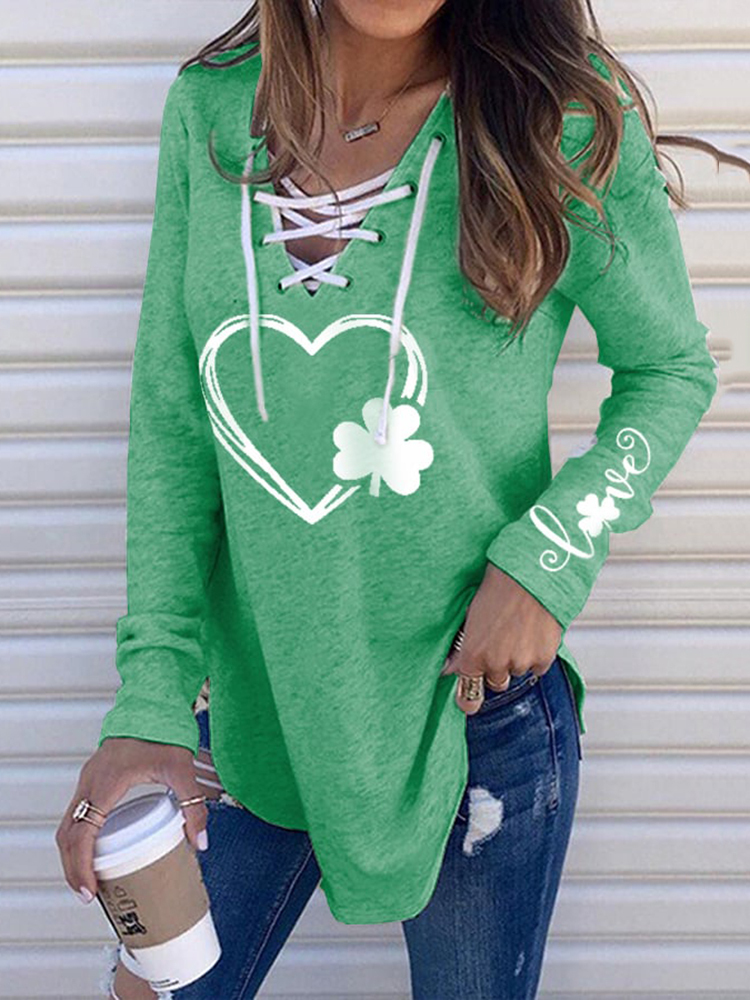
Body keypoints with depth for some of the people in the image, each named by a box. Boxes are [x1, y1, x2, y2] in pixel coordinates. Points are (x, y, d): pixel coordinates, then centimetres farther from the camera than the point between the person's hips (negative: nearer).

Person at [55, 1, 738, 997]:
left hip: (478, 703, -2)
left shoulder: (567, 116, -14)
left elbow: (672, 370, -1)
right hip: (257, 703, 3)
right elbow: (171, 425, -3)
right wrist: (151, 698, -9)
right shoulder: (212, 104, -6)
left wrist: (550, 556, -18)